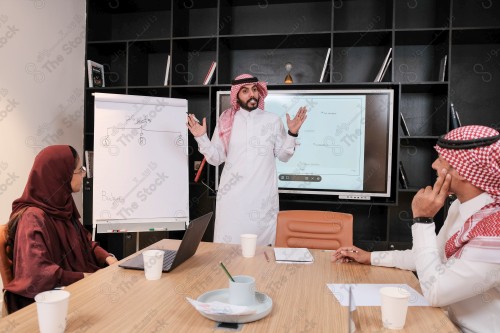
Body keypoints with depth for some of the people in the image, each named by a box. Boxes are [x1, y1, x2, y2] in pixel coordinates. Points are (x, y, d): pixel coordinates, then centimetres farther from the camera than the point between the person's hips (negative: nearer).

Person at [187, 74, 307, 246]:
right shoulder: (227, 120, 4)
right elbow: (216, 158, 6)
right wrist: (201, 137, -5)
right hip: (232, 193, 0)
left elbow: (283, 155, 6)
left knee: (262, 244, 3)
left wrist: (292, 133, -6)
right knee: (228, 243, 2)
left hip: (263, 194, 0)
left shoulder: (273, 120, 4)